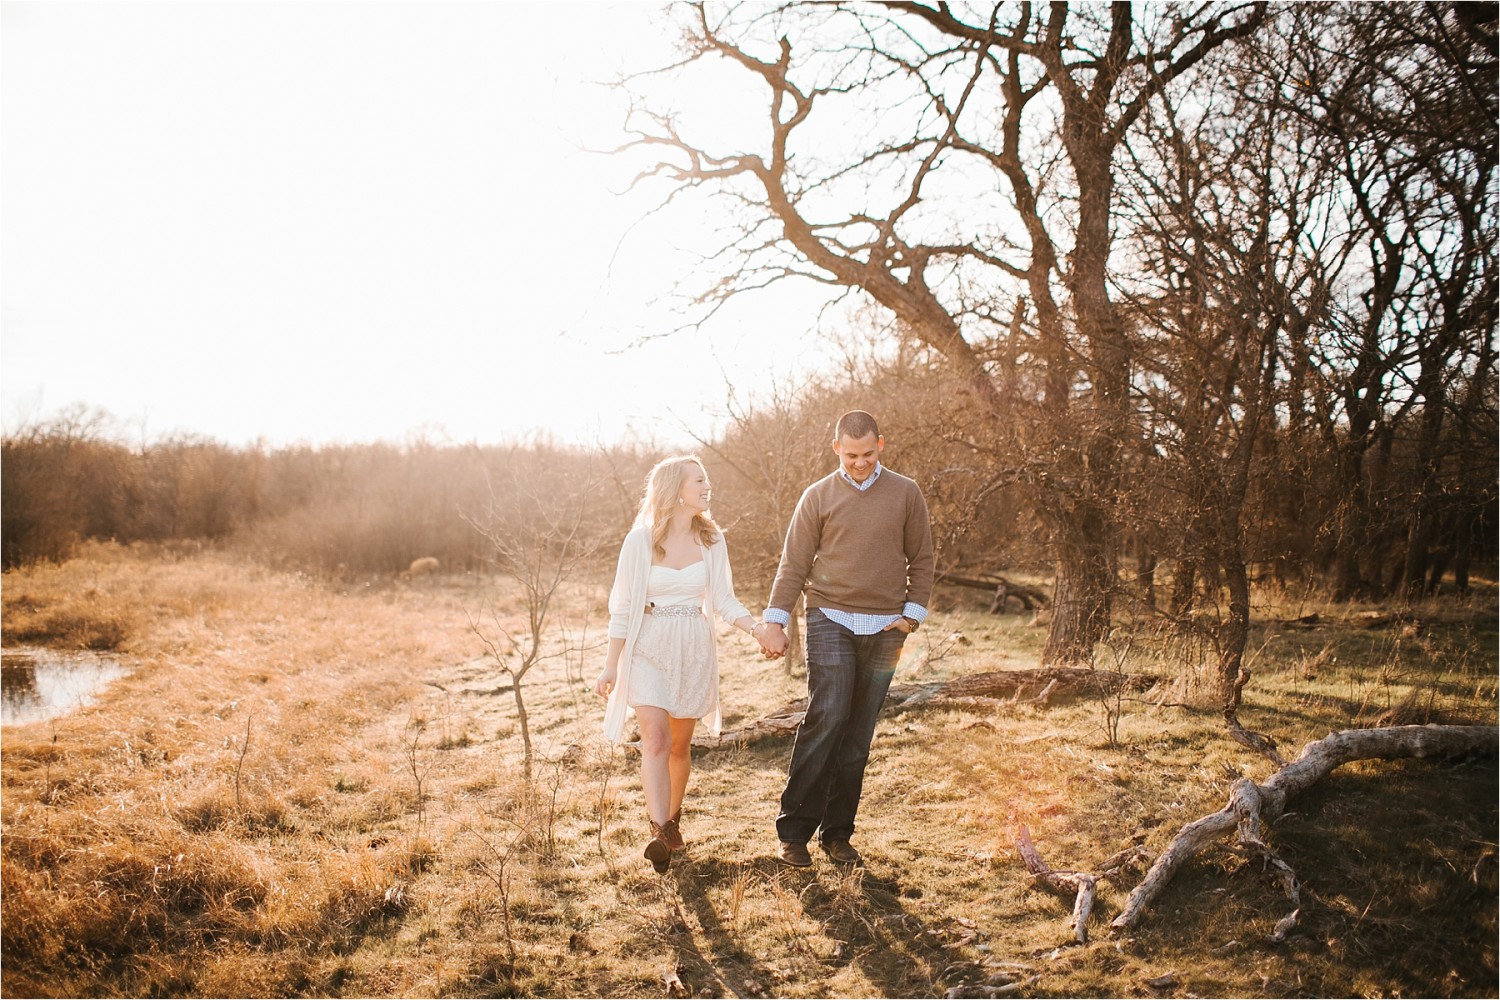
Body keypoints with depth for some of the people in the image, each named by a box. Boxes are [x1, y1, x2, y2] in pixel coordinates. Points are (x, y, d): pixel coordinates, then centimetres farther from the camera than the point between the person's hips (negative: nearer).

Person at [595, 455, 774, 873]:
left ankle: (673, 820, 28)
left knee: (680, 744, 10)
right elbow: (623, 606, -2)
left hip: (694, 649, 3)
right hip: (648, 647, -3)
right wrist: (610, 665, -2)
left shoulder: (711, 539, 2)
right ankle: (660, 833, -20)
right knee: (655, 738, -16)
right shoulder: (641, 540, -7)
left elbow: (723, 600, 4)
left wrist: (759, 628, -13)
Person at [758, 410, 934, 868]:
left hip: (884, 628, 2)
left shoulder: (906, 494, 7)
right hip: (831, 620, -2)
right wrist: (775, 621, -3)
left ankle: (837, 833, 15)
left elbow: (921, 560, 11)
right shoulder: (819, 496, 3)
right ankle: (794, 830, -6)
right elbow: (793, 564, 3)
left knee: (858, 734, 5)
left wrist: (912, 614, 1)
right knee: (826, 716, -15)